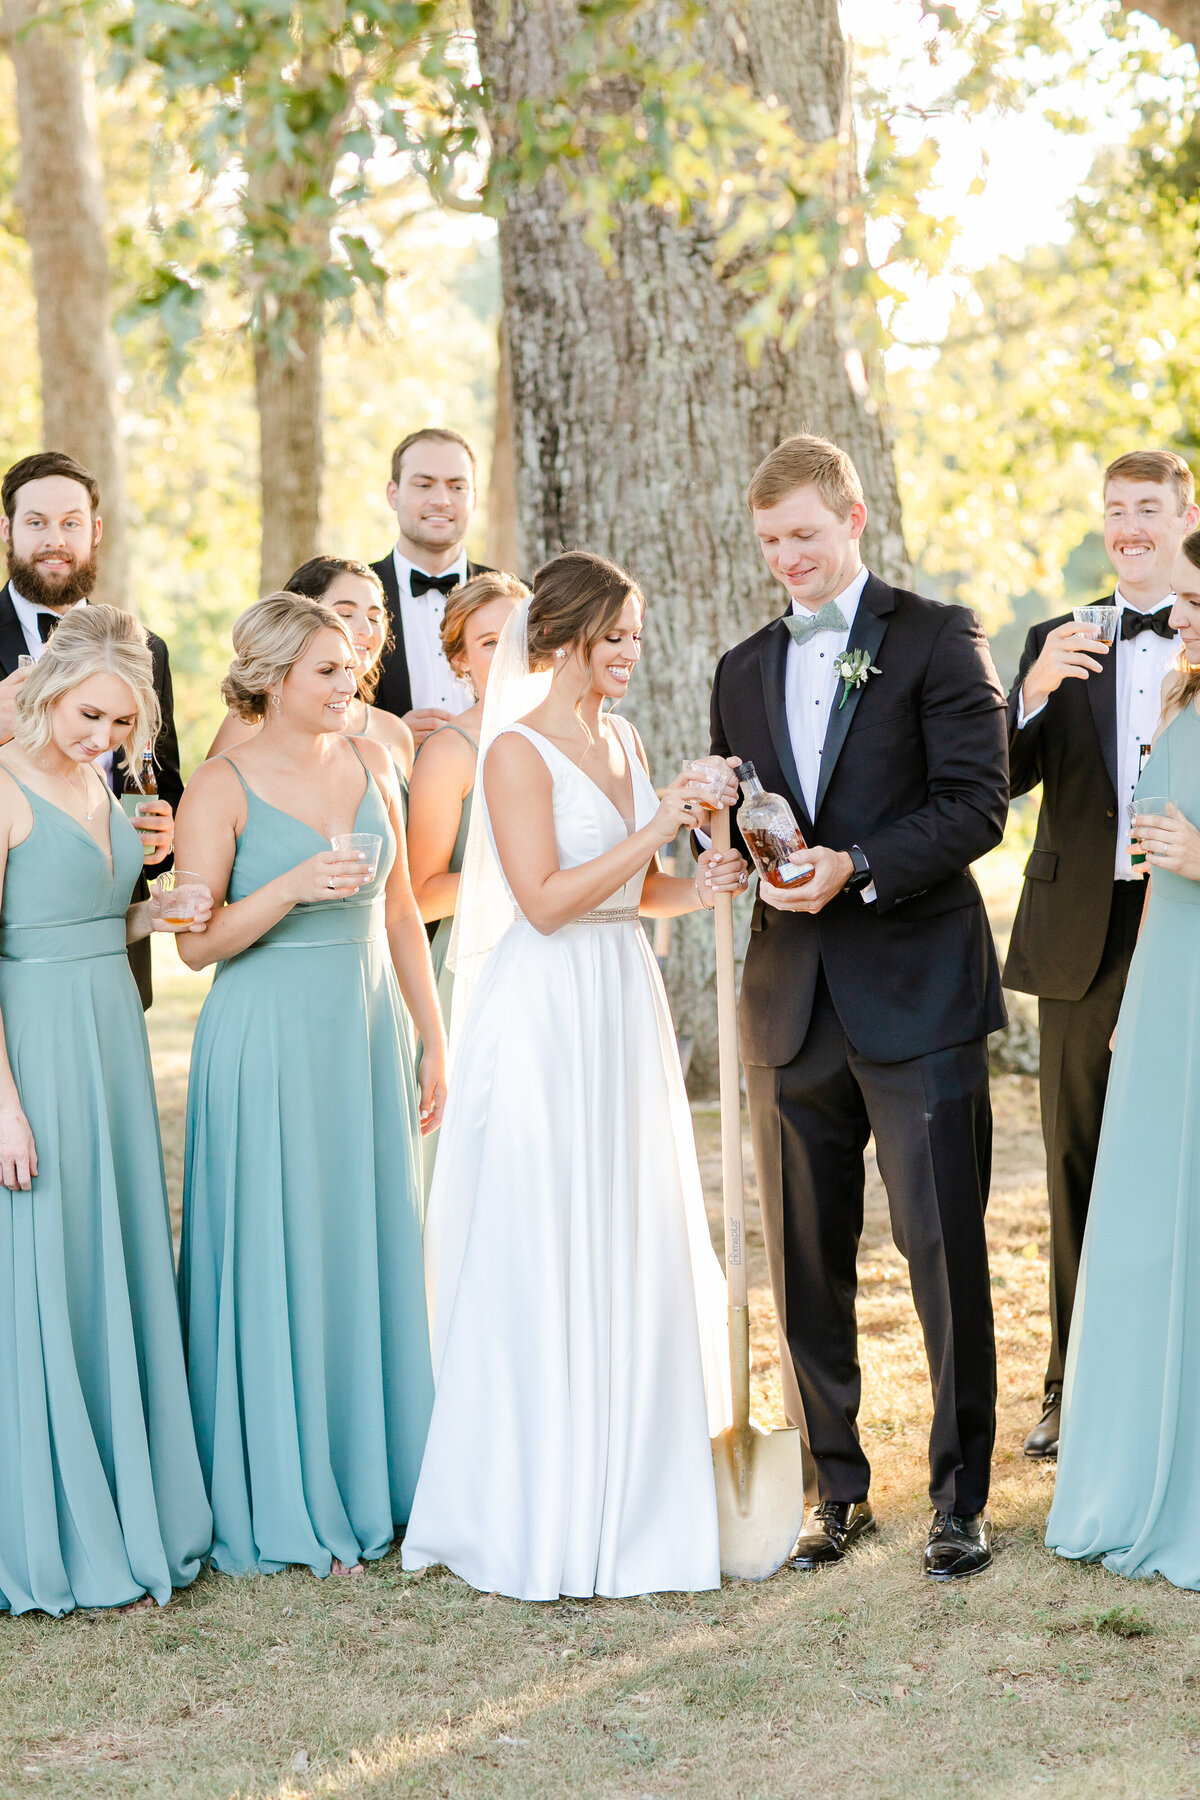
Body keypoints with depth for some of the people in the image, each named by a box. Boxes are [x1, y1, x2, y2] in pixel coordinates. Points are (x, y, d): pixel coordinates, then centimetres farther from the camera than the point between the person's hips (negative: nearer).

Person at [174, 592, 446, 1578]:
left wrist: (433, 1040, 12)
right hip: (267, 1044, -5)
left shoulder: (370, 763, 7)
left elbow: (400, 914, 12)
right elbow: (197, 943, -10)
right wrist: (291, 888, -24)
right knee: (277, 1264, 1)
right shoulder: (222, 785, -8)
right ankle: (284, 1500, 12)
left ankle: (377, 1476, 22)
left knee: (374, 1248, 10)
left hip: (367, 1034, 5)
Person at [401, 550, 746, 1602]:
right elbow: (546, 899, -18)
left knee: (634, 1253, 10)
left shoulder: (626, 745, 13)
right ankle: (534, 1524, 7)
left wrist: (697, 886, -2)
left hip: (627, 1005, 8)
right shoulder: (517, 752, -9)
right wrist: (655, 830, -19)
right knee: (540, 1263, -3)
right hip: (544, 1016, -8)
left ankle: (628, 1499, 21)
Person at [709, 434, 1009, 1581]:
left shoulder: (936, 638, 0)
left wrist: (857, 867, -20)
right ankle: (836, 1489, 20)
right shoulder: (743, 671, 17)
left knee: (944, 1250, -2)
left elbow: (976, 801, -9)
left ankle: (959, 1497, 9)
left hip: (917, 993, -5)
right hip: (791, 1002, 5)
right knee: (804, 1262, 8)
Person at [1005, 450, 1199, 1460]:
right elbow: (1007, 778, -3)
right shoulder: (1060, 644, 9)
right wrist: (1036, 691, -20)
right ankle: (1077, 1386, 19)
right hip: (1086, 936, 2)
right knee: (1081, 1168, 9)